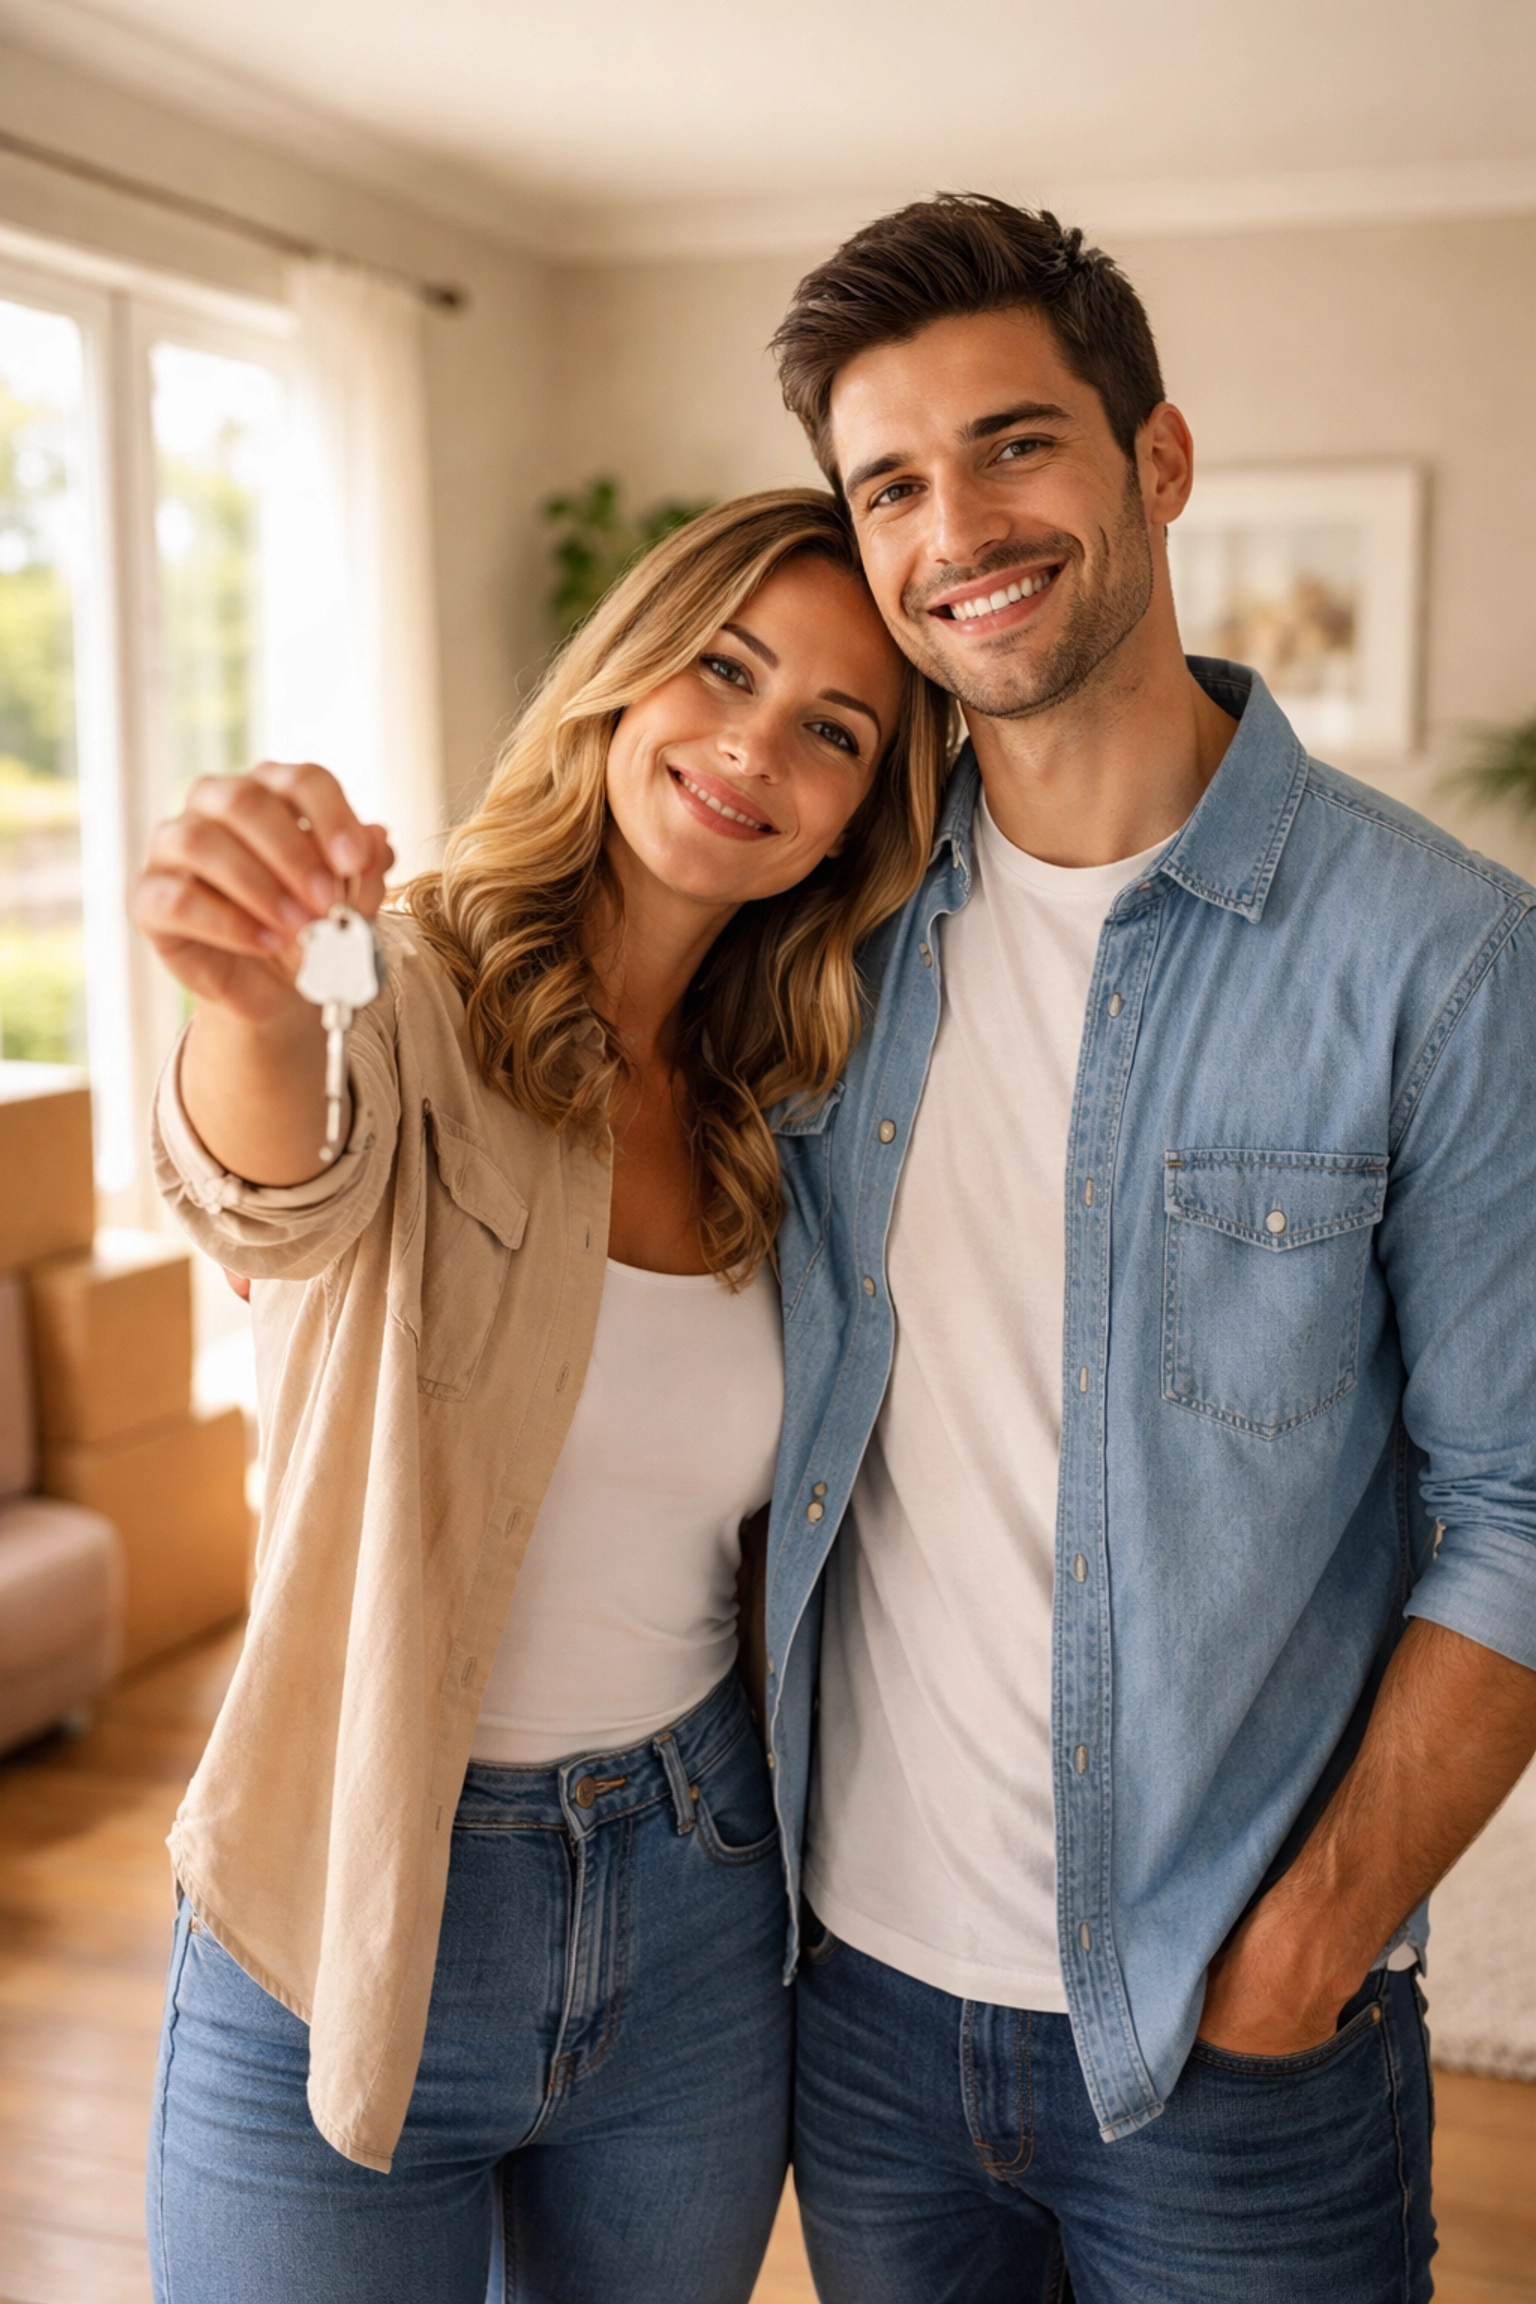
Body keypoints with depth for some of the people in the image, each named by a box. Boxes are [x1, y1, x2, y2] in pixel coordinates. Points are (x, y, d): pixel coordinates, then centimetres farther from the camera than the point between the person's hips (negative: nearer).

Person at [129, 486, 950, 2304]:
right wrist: (250, 1004, -56)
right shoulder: (400, 1012, -12)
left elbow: (778, 1525, 10)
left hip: (697, 1923, 5)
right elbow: (272, 1197, -35)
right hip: (346, 1938, -4)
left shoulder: (781, 1125, 2)